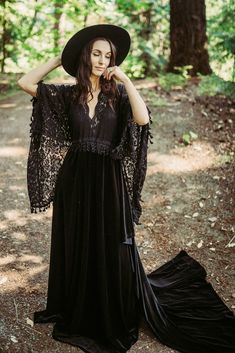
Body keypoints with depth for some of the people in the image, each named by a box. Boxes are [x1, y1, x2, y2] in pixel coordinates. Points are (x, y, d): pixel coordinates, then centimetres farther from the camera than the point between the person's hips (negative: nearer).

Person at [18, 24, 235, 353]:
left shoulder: (119, 93, -2)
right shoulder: (67, 94, 3)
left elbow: (143, 119, -21)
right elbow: (25, 82, -3)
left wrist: (124, 78, -17)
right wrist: (60, 58, 1)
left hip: (108, 182, -2)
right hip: (73, 180, 2)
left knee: (111, 250, 6)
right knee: (74, 247, 14)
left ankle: (115, 318, 27)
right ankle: (75, 312, 36)